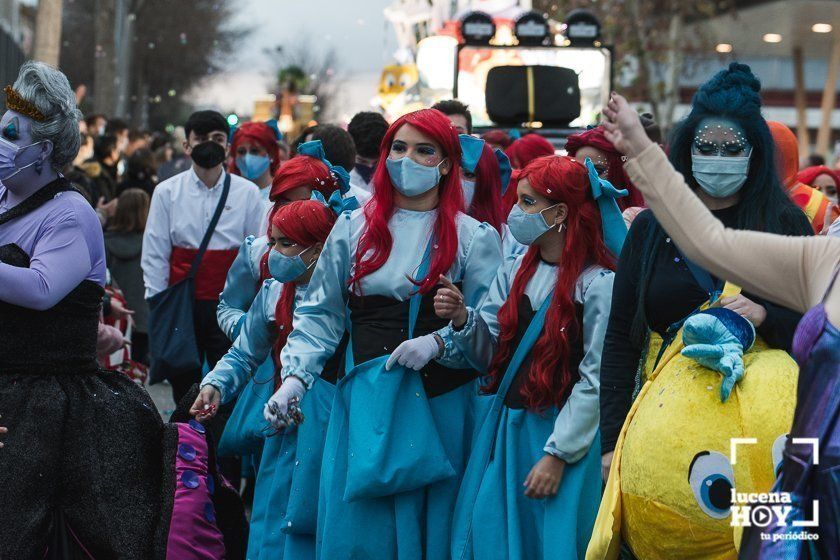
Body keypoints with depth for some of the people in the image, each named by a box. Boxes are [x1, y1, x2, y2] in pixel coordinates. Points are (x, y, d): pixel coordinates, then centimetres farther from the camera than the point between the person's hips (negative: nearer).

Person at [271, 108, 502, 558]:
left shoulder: (473, 238, 3)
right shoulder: (353, 229, 11)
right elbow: (320, 314, 11)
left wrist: (437, 342, -19)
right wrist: (295, 376, -1)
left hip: (439, 403, -2)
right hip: (365, 399, 2)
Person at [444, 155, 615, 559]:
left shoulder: (598, 283, -13)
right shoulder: (515, 271, 8)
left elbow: (595, 380, -14)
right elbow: (491, 355, 9)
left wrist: (558, 455, -16)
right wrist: (463, 320, -11)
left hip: (560, 434, -6)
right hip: (505, 431, 6)